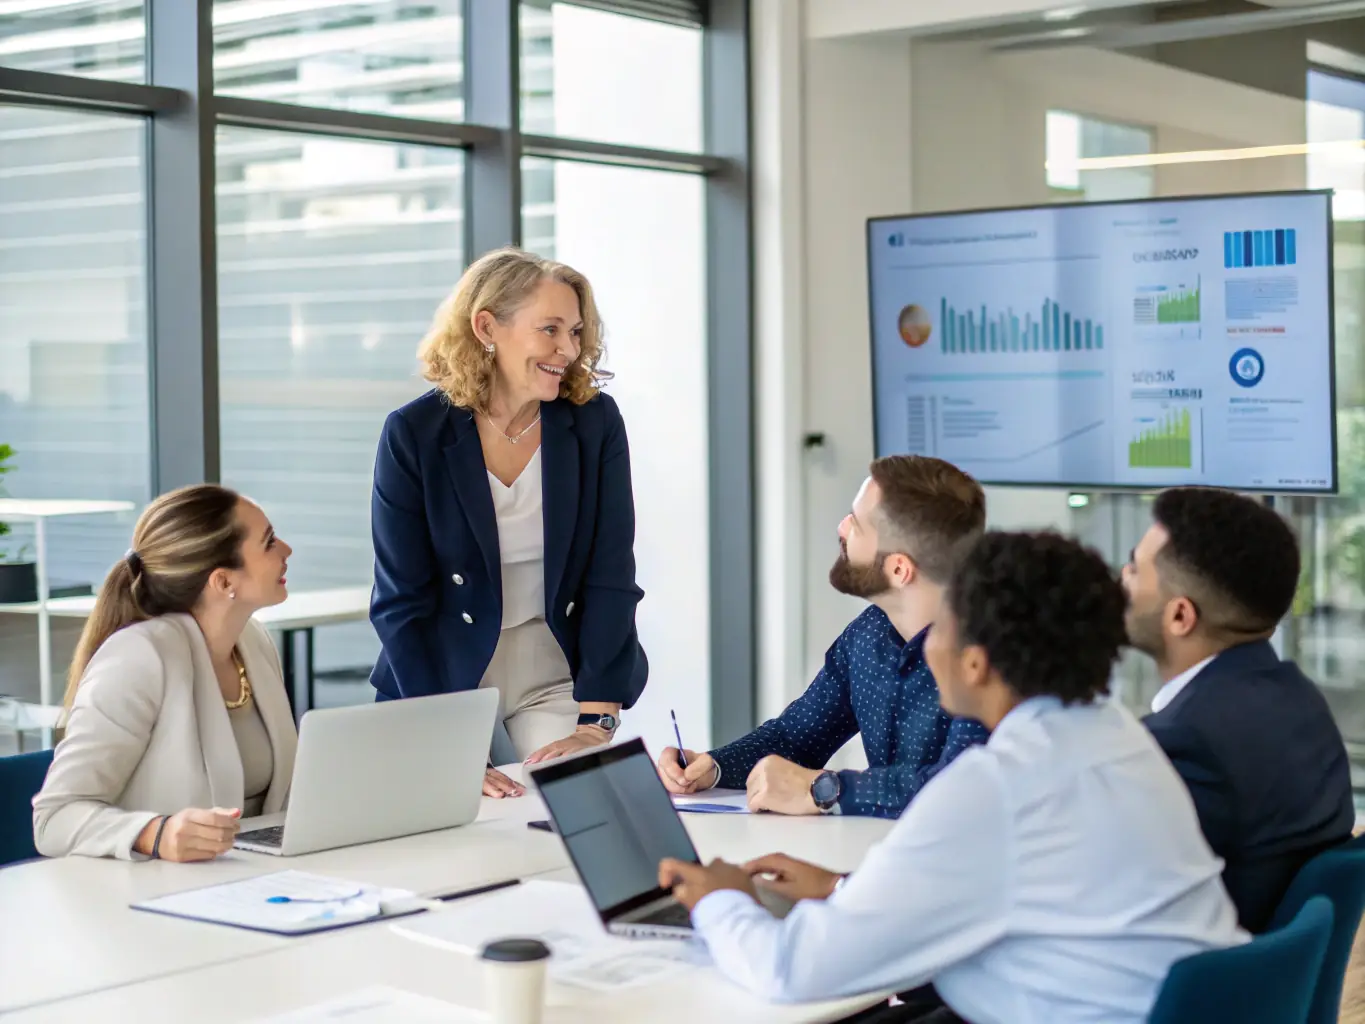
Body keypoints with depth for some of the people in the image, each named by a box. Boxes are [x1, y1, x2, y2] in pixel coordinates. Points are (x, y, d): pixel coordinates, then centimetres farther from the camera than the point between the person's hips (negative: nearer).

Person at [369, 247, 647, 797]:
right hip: (443, 677, -1)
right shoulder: (414, 433, -12)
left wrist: (595, 725, -17)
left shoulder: (595, 422, -7)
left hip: (557, 675, 1)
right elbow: (401, 602, -13)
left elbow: (611, 580, -9)